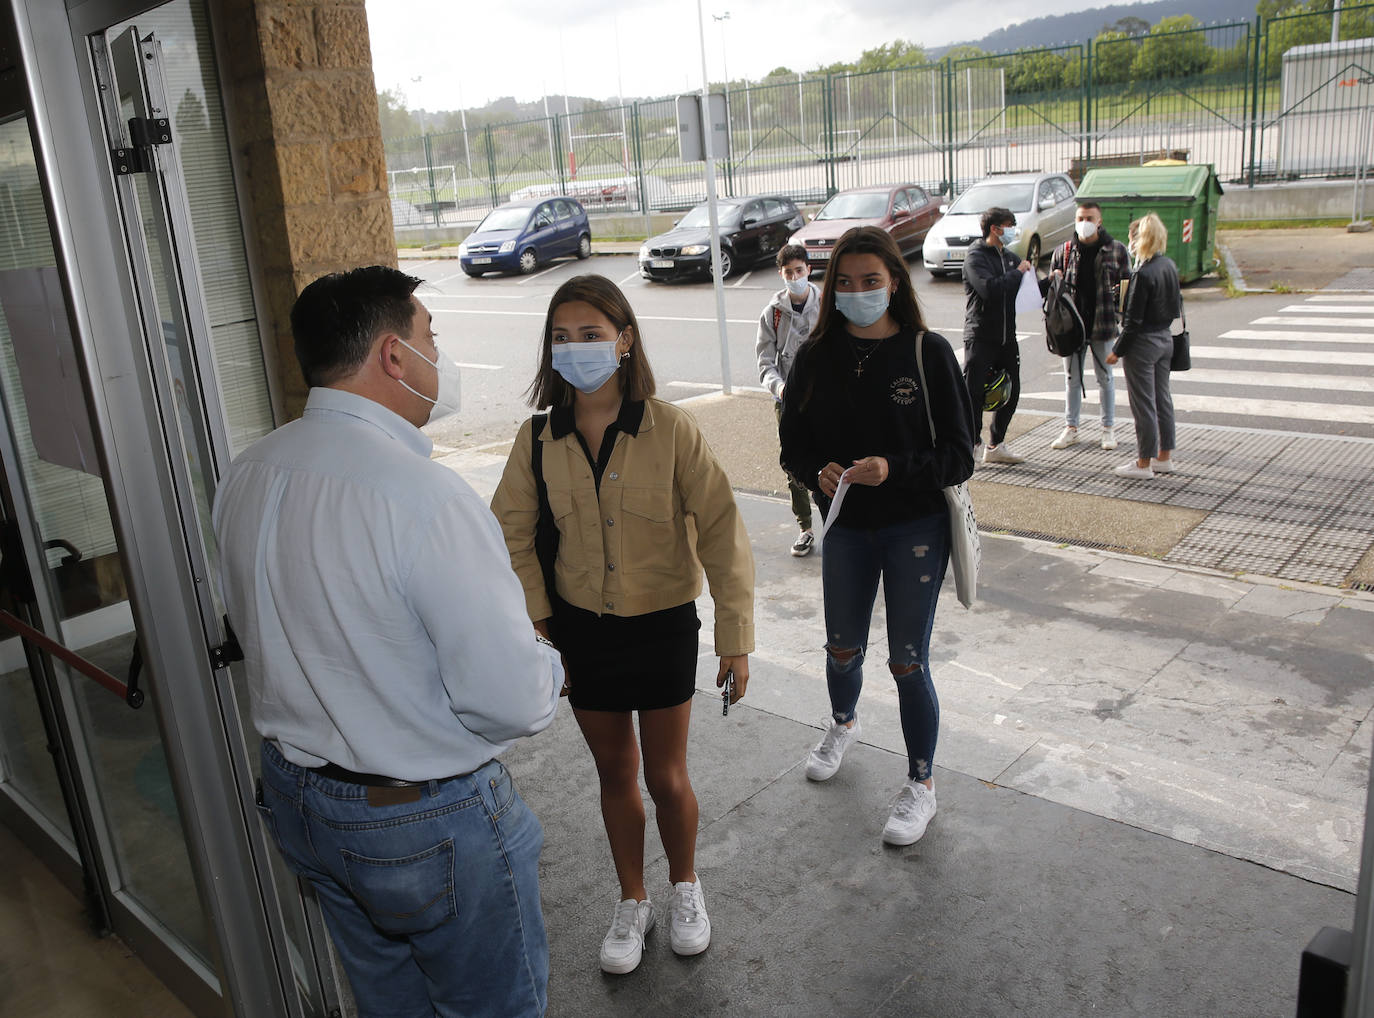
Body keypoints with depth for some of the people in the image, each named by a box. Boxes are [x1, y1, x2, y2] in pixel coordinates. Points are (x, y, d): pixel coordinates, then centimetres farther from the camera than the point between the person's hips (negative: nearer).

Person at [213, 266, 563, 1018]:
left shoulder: (244, 476, -3)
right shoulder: (425, 496, -29)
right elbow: (510, 700, -27)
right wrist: (548, 668, -6)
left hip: (294, 800, 8)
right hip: (429, 825, -7)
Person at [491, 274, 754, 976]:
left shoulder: (669, 429, -16)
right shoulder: (538, 439, -7)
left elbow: (721, 530, -14)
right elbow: (514, 536, 0)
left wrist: (736, 636, -17)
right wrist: (534, 632, -6)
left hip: (662, 627, -2)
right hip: (580, 628, 2)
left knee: (666, 777, 10)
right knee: (615, 774, 17)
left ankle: (685, 886, 41)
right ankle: (632, 903, 40)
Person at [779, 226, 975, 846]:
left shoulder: (928, 353, -11)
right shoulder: (816, 358, -3)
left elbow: (959, 456, -11)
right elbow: (794, 446, 3)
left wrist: (894, 469, -26)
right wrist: (819, 473, -18)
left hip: (915, 531, -3)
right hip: (845, 527, 3)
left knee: (908, 662, 3)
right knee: (843, 648, 19)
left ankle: (921, 784, 25)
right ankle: (843, 724, 52)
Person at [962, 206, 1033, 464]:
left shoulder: (1009, 257, 16)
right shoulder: (976, 256, -8)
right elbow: (989, 288, -25)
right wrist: (1018, 272, -13)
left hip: (1007, 335, 8)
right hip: (980, 337, -8)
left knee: (1011, 391, 12)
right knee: (974, 394, -8)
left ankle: (995, 446, 23)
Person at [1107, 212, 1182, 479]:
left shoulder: (1143, 274, -21)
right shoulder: (1169, 265, 4)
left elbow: (1133, 320, -20)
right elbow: (1176, 304, 13)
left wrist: (1117, 351, -12)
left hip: (1143, 342, -9)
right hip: (1165, 338, 9)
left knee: (1143, 403, 0)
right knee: (1163, 398, 16)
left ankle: (1144, 464, 8)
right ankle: (1164, 457, 25)